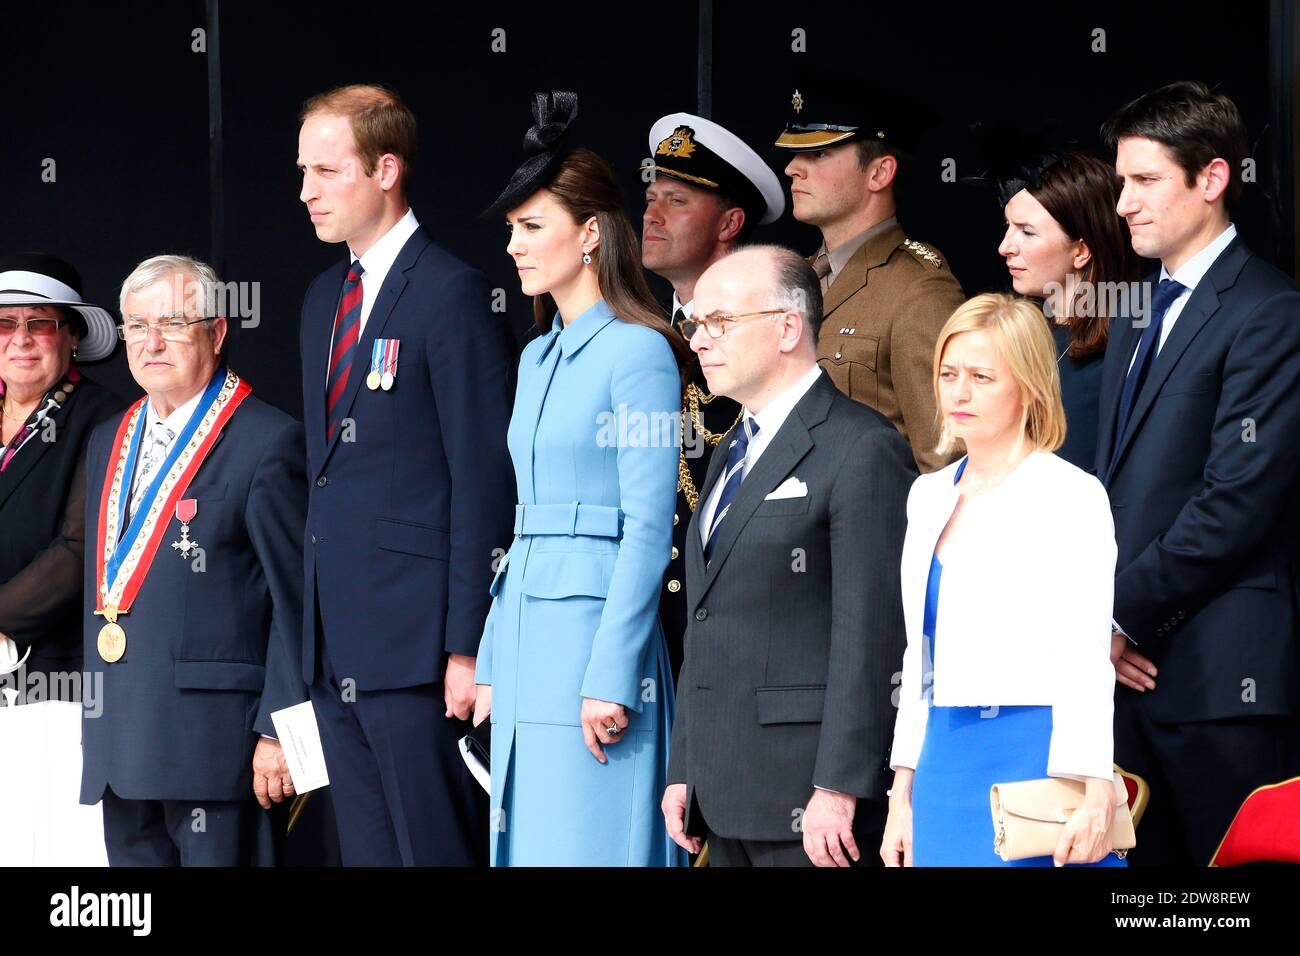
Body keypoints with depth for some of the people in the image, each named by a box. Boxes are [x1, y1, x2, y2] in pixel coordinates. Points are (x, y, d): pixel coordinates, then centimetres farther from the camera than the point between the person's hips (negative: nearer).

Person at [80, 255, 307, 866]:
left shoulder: (267, 441, -4)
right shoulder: (107, 443, 19)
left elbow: (296, 599, -7)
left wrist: (278, 731, -12)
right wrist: (96, 723, 18)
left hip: (214, 740, -7)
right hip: (118, 743, 7)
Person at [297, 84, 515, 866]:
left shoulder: (453, 295, -9)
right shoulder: (325, 299, 18)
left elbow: (484, 481, -13)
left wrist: (468, 648, -17)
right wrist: (316, 639, 14)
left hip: (417, 647, -8)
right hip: (337, 648, 8)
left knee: (440, 850, -6)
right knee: (367, 852, 11)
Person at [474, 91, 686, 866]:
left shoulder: (638, 352, -8)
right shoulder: (539, 358, 16)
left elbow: (649, 529, -13)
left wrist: (611, 679, -18)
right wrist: (493, 663, 16)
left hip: (597, 622, -8)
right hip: (528, 635, 8)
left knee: (586, 844, -8)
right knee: (528, 841, 7)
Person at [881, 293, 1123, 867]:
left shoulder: (1070, 497, -5)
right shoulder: (930, 497, 16)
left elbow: (1085, 659, -11)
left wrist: (1094, 796, -19)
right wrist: (902, 796, 17)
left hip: (1035, 756, -6)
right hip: (945, 764, 6)